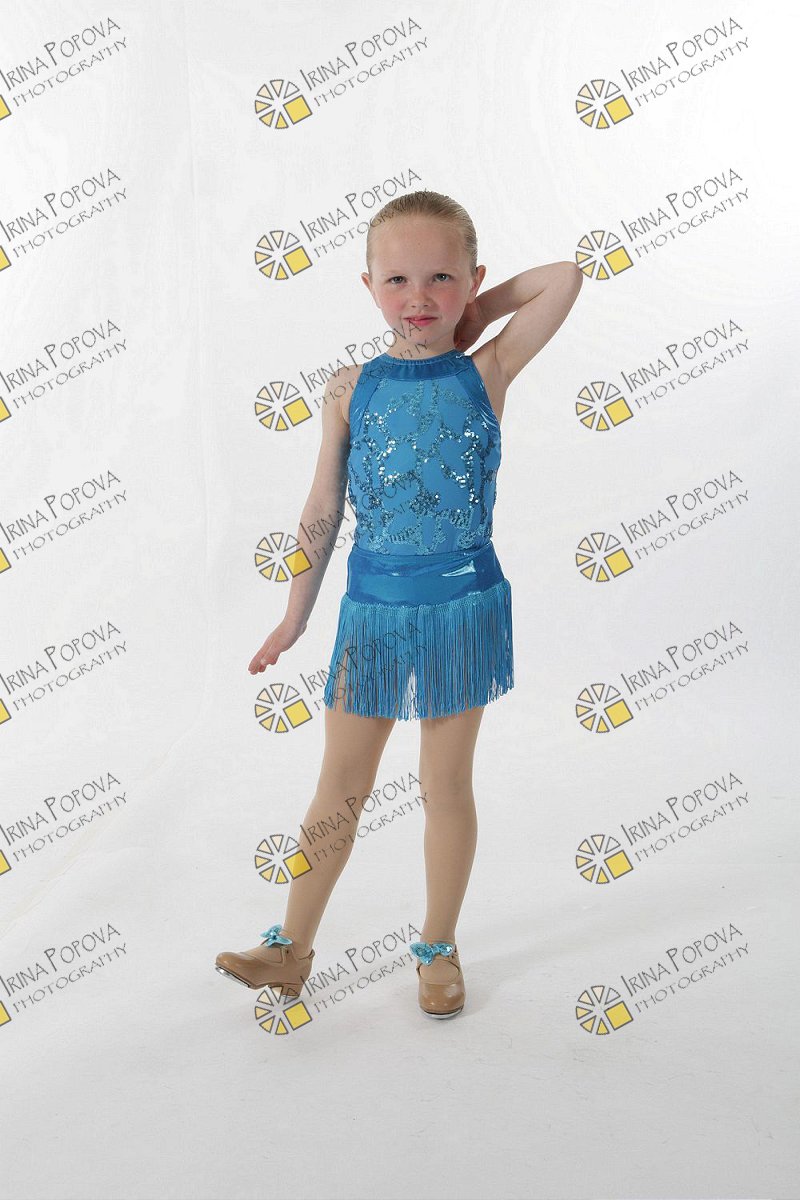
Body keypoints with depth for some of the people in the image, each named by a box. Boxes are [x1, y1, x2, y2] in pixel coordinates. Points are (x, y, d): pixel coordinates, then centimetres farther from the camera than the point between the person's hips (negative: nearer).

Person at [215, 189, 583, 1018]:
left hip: (463, 607, -1)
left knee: (446, 785, 11)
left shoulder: (486, 373, -4)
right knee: (340, 784, 12)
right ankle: (292, 947, 27)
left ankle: (438, 950, 30)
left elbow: (566, 277, -10)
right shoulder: (351, 388, 0)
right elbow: (323, 508, 4)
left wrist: (476, 312, -1)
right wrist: (295, 616, 8)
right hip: (373, 608, 2)